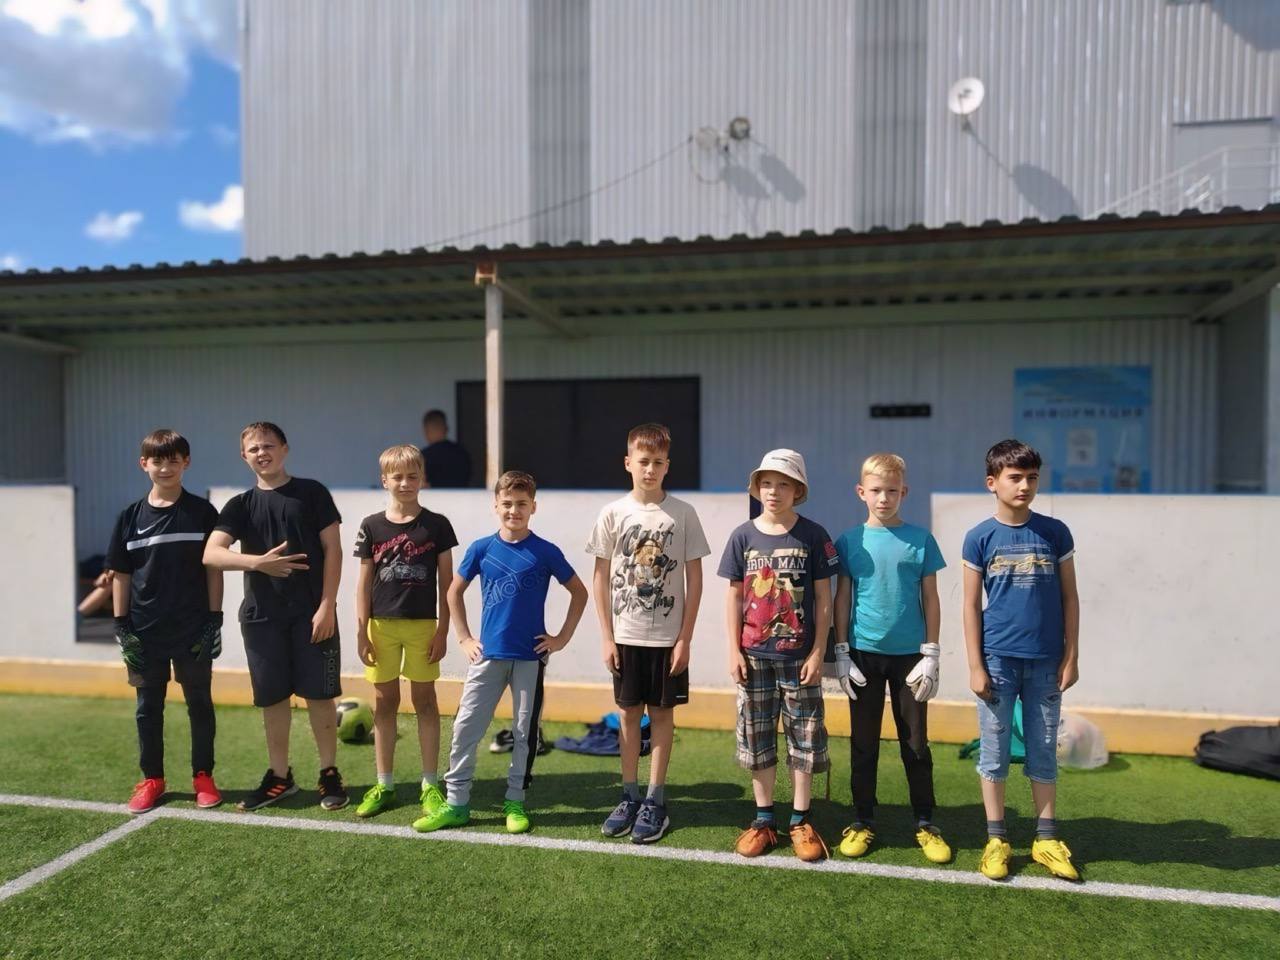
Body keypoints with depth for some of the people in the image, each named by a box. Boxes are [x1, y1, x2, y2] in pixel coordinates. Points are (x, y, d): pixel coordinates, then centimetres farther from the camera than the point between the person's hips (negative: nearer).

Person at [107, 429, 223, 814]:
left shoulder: (202, 512, -3)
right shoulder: (131, 516, 3)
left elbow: (213, 569, -2)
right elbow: (121, 575, 6)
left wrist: (214, 620, -6)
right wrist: (121, 627, 1)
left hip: (193, 630, -2)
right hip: (145, 632, 2)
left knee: (200, 704, 8)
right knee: (148, 708, 13)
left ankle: (203, 776, 21)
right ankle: (152, 779, 27)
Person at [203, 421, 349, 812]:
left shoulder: (312, 493, 0)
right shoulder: (240, 505, 7)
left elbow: (332, 549, -3)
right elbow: (211, 554, -7)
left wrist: (327, 605, -10)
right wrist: (257, 562, -25)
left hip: (311, 612, -3)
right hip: (261, 615, 3)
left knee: (319, 693, 2)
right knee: (272, 697, 11)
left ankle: (330, 774, 16)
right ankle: (279, 776, 25)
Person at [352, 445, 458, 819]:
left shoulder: (436, 525, -1)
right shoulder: (372, 526, 3)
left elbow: (446, 582, 0)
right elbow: (364, 582, 5)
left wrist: (443, 630, -4)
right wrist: (361, 631, 0)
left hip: (422, 625, -2)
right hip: (381, 624, 2)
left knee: (424, 700, 5)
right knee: (384, 702, 9)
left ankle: (430, 785, 16)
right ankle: (384, 785, 22)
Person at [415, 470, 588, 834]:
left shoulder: (546, 552, -4)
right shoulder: (481, 549, 0)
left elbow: (579, 592, 5)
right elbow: (454, 591, 12)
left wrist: (562, 637, 0)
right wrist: (464, 638, 6)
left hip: (530, 657, -1)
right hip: (488, 654, 2)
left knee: (525, 731, 8)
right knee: (465, 727, 2)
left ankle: (515, 802, 23)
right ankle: (456, 803, 16)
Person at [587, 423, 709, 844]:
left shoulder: (683, 514, -4)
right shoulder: (613, 513, -2)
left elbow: (694, 578, -2)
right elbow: (601, 578, 2)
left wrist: (685, 638, -5)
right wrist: (606, 637, -1)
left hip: (667, 637, -1)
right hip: (626, 636, 1)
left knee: (661, 714, 7)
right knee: (629, 713, 10)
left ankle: (655, 801, 18)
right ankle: (629, 796, 24)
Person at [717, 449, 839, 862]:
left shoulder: (813, 536, -5)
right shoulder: (744, 536, 0)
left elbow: (823, 599, -2)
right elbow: (734, 595, 3)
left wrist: (818, 652, -6)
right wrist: (734, 650, -1)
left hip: (799, 657, -1)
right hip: (754, 657, 2)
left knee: (805, 738, 7)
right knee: (757, 738, 11)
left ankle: (800, 821, 23)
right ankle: (764, 818, 26)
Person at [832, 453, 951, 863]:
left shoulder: (920, 540, -2)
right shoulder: (850, 541, -1)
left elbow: (931, 599, 2)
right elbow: (842, 599, 2)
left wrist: (930, 655, -2)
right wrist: (841, 654, -1)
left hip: (909, 655, 0)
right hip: (864, 655, 0)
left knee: (915, 743, 10)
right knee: (863, 744, 10)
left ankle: (925, 824, 24)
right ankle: (862, 821, 23)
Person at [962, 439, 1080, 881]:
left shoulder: (1055, 532, 1)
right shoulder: (980, 537, -3)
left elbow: (1069, 597, 5)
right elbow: (972, 604, -1)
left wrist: (1071, 656, 1)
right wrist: (975, 666, -4)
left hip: (1046, 661, 2)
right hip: (998, 659, -1)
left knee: (1044, 750, 12)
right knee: (994, 750, 7)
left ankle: (1046, 839, 26)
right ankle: (996, 839, 20)